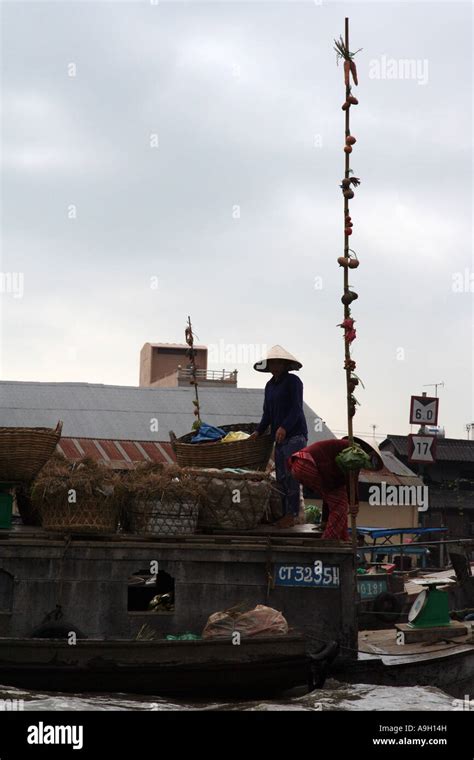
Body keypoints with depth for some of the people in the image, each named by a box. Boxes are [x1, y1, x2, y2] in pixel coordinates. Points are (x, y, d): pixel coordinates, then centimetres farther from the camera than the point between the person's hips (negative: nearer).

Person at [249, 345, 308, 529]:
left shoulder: (293, 381, -6)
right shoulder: (270, 386, 16)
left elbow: (296, 408, -13)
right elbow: (267, 412, 20)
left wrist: (284, 427, -25)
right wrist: (259, 431, 7)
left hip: (295, 434, -8)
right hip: (279, 437, 8)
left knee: (291, 475, -11)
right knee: (281, 477, 5)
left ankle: (291, 515, -10)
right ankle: (285, 513, 9)